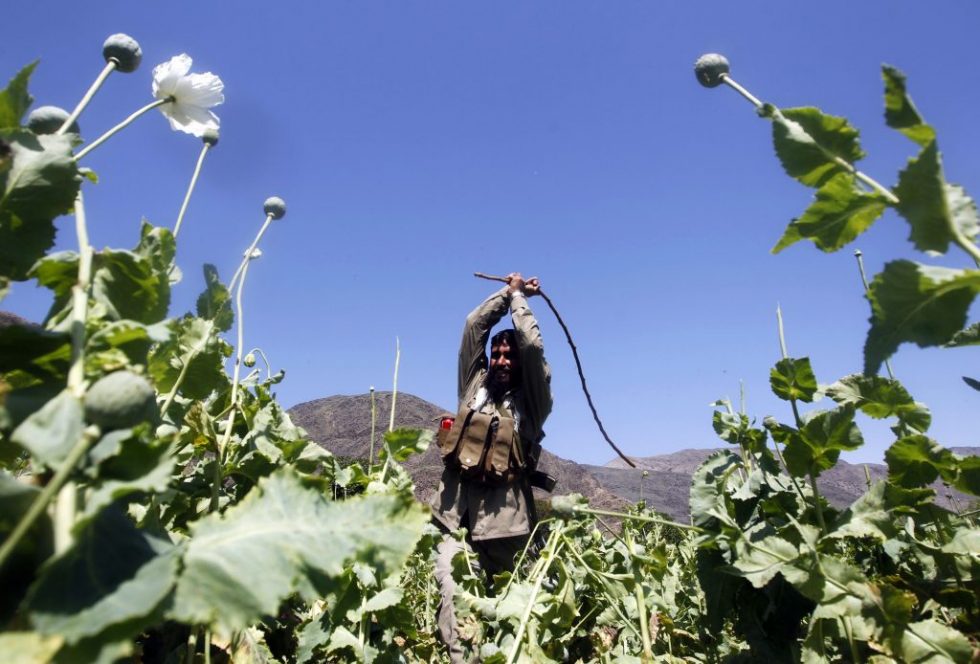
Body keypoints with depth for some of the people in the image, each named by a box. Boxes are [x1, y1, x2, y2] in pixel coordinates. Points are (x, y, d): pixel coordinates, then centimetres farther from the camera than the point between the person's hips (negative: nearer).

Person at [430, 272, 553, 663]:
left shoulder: (531, 400, 7)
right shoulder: (475, 383, 16)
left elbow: (533, 346, -6)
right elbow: (474, 327, 13)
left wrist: (519, 298, 6)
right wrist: (507, 292, 15)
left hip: (502, 514, -2)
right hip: (456, 508, 2)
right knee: (454, 595, -13)